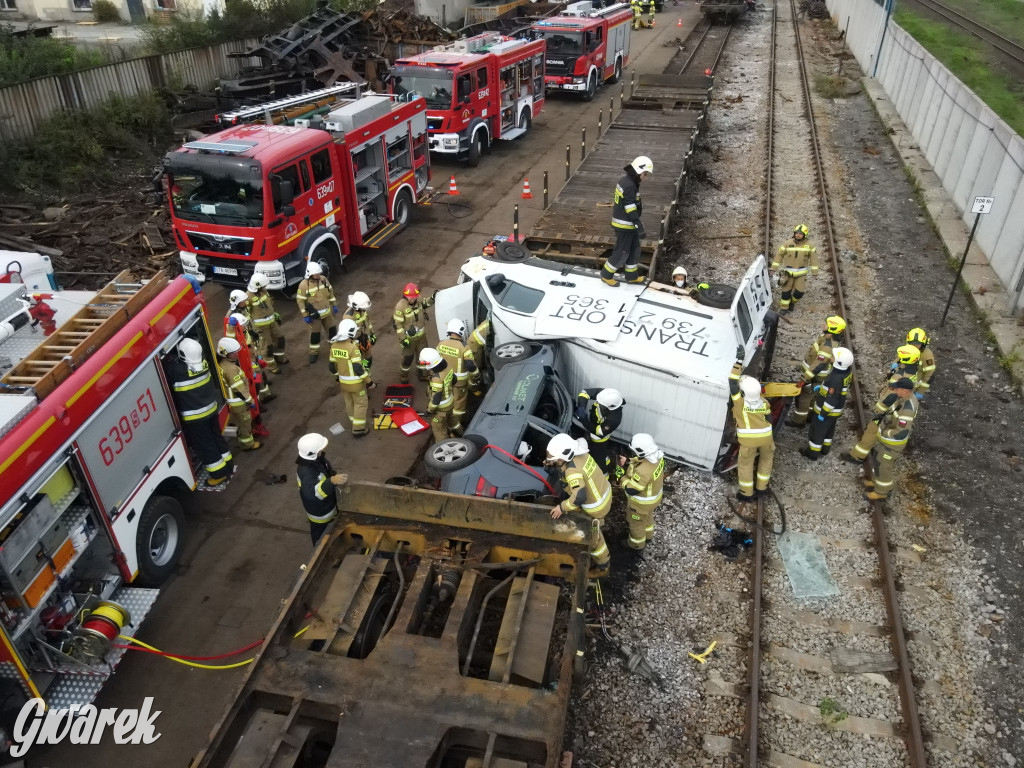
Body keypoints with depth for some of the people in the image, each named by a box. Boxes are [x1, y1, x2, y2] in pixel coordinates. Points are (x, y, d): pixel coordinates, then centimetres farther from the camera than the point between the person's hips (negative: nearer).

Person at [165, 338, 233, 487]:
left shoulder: (176, 369, -28)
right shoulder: (202, 359, -10)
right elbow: (193, 347, 8)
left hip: (193, 416, -6)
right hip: (211, 408, 7)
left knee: (203, 445, 9)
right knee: (216, 437, 23)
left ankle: (219, 473, 20)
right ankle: (228, 465, 36)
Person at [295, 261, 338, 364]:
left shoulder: (324, 279, -6)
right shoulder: (304, 285, -21)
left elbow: (330, 292, 8)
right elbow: (300, 301, -15)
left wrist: (334, 305, 10)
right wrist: (305, 316, -14)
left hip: (327, 311, 4)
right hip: (314, 314, -4)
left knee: (332, 329, 17)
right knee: (314, 333, 8)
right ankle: (314, 352, 24)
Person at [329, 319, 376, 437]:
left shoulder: (334, 346, -3)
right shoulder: (352, 347, -25)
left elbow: (332, 366, 6)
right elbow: (358, 368, -24)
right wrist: (369, 381, -15)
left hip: (343, 382, 7)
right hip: (355, 382, -7)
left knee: (349, 403, 22)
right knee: (361, 404, 8)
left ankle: (355, 423, 38)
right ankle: (358, 429, 12)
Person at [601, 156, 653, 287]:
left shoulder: (625, 181, 8)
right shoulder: (629, 186, -24)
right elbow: (631, 210, -26)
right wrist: (640, 228, -24)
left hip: (626, 223, 10)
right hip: (624, 225, -10)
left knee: (634, 248, 18)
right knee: (622, 252, 1)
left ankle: (632, 276, 30)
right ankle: (606, 275, 16)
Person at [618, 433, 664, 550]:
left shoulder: (643, 471, -45)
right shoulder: (657, 456, -20)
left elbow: (631, 490, -33)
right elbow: (640, 462, 1)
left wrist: (622, 479, -18)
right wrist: (628, 462, -6)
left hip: (642, 502, -7)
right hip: (654, 495, 8)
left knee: (636, 523, 23)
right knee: (648, 516, 35)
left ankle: (637, 544, 48)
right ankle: (648, 535, 62)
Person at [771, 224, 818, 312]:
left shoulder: (808, 245, -4)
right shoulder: (788, 244, -6)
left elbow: (813, 258, 1)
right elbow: (779, 255, 0)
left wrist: (814, 272, 0)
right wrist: (773, 267, -4)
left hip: (801, 273, 0)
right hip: (788, 272, 0)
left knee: (799, 293, -2)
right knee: (786, 291, 1)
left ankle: (792, 302, 29)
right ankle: (783, 308, 19)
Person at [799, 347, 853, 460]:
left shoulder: (836, 378, -38)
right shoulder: (848, 370, -12)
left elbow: (831, 399, -29)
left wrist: (823, 413, -17)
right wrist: (821, 387, 15)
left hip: (828, 409, -8)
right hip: (837, 408, 8)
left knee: (817, 430, 14)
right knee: (829, 429, 28)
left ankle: (812, 453, 31)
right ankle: (825, 448, 48)